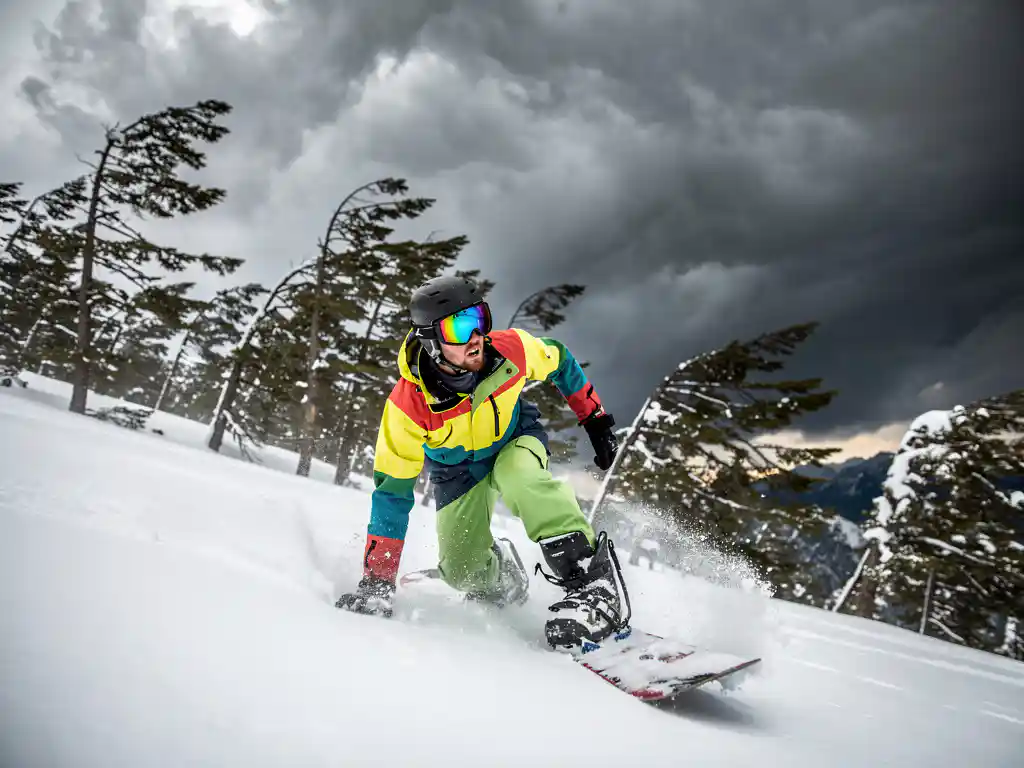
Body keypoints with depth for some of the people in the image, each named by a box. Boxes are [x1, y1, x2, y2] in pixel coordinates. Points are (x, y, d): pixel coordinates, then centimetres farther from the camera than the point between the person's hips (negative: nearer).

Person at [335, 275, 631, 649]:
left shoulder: (512, 349, -31)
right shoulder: (407, 405, -34)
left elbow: (561, 364, -6)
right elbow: (392, 490, -26)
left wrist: (597, 420, 0)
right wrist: (377, 581, -26)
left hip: (516, 438, -1)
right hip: (458, 470, 1)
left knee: (517, 475, -36)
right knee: (462, 571, 2)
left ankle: (594, 579, -33)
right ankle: (505, 581, 39)